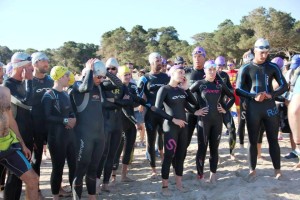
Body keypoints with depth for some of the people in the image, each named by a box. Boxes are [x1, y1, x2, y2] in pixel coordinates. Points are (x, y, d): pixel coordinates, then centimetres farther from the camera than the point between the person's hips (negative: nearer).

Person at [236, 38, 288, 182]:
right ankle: (252, 171, 18)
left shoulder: (272, 67, 4)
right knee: (253, 141, 6)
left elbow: (284, 86, 5)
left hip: (270, 108, 1)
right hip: (253, 109, -1)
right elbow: (238, 89, -4)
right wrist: (254, 96, -18)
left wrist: (272, 95, -13)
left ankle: (277, 171, 18)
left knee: (273, 140, 7)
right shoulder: (246, 69, -1)